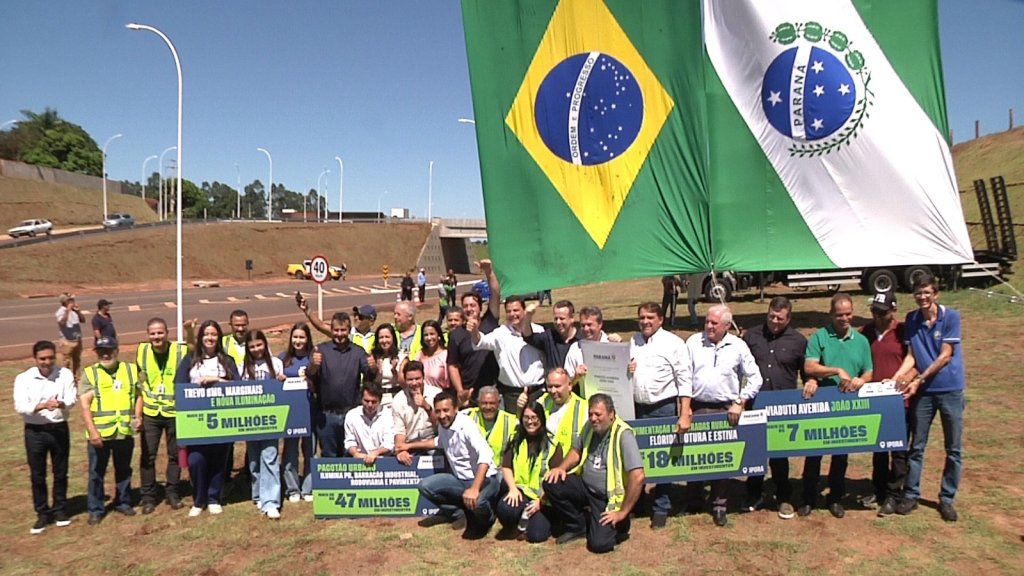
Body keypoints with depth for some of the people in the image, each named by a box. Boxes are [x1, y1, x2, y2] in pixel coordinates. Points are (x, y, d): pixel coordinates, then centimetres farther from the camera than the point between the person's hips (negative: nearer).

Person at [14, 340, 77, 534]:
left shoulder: (65, 374, -4)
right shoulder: (23, 378, -7)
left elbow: (71, 398, -13)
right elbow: (20, 407, -16)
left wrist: (60, 404, -36)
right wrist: (42, 405, -33)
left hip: (59, 428, 1)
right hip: (34, 431, 0)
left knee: (61, 473, 11)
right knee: (37, 475, 8)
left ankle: (60, 509, 28)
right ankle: (42, 513, 22)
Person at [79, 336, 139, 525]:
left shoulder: (130, 370, 5)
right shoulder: (89, 373, -2)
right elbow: (84, 405, -7)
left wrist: (138, 416, -1)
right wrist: (92, 431, -15)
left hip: (125, 431, 2)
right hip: (99, 433, -2)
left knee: (124, 470, 15)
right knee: (96, 473, 7)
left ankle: (123, 502, 31)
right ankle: (96, 509, 19)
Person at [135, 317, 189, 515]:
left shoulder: (181, 350, -11)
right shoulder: (142, 351, -2)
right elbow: (139, 383, 6)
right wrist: (137, 413, 3)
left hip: (175, 412, -1)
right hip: (150, 413, 2)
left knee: (175, 454, 9)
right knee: (148, 455, 5)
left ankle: (172, 493, 24)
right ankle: (148, 496, 18)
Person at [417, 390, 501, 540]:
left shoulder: (466, 425, -24)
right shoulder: (442, 425, 1)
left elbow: (486, 455, -38)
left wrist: (474, 488, -48)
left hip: (484, 479, -7)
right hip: (460, 479, 7)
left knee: (476, 502, -38)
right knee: (425, 486, -8)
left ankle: (485, 521, 2)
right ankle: (468, 511, 4)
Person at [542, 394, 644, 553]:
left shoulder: (623, 434, -23)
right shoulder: (590, 426, 0)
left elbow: (638, 477, -28)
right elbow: (576, 451, 17)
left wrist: (623, 512, -23)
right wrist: (562, 467, -4)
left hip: (608, 498, -6)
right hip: (585, 486, 6)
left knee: (599, 543, -22)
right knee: (550, 483, -15)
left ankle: (620, 525, 13)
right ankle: (578, 526, 8)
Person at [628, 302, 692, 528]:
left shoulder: (674, 343, -6)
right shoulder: (633, 341, 10)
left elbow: (685, 380, -9)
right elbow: (625, 368, 22)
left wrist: (684, 414, -15)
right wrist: (624, 370, -3)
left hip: (665, 408, -4)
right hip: (637, 408, 4)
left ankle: (661, 508, 19)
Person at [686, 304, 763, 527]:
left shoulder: (738, 346, 1)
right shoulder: (693, 342, 2)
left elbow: (754, 378, 5)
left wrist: (740, 403, -3)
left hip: (725, 410, -1)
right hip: (696, 408, 1)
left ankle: (719, 505, 18)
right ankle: (693, 501, 23)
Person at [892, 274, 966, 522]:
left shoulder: (950, 316, -9)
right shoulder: (911, 319, 3)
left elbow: (945, 356, -12)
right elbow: (911, 355, 2)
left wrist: (919, 379, -16)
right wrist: (897, 377, -14)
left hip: (950, 389, -2)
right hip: (923, 391, 3)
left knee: (954, 448, 7)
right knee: (916, 446, 8)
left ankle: (947, 499, 19)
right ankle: (910, 494, 18)